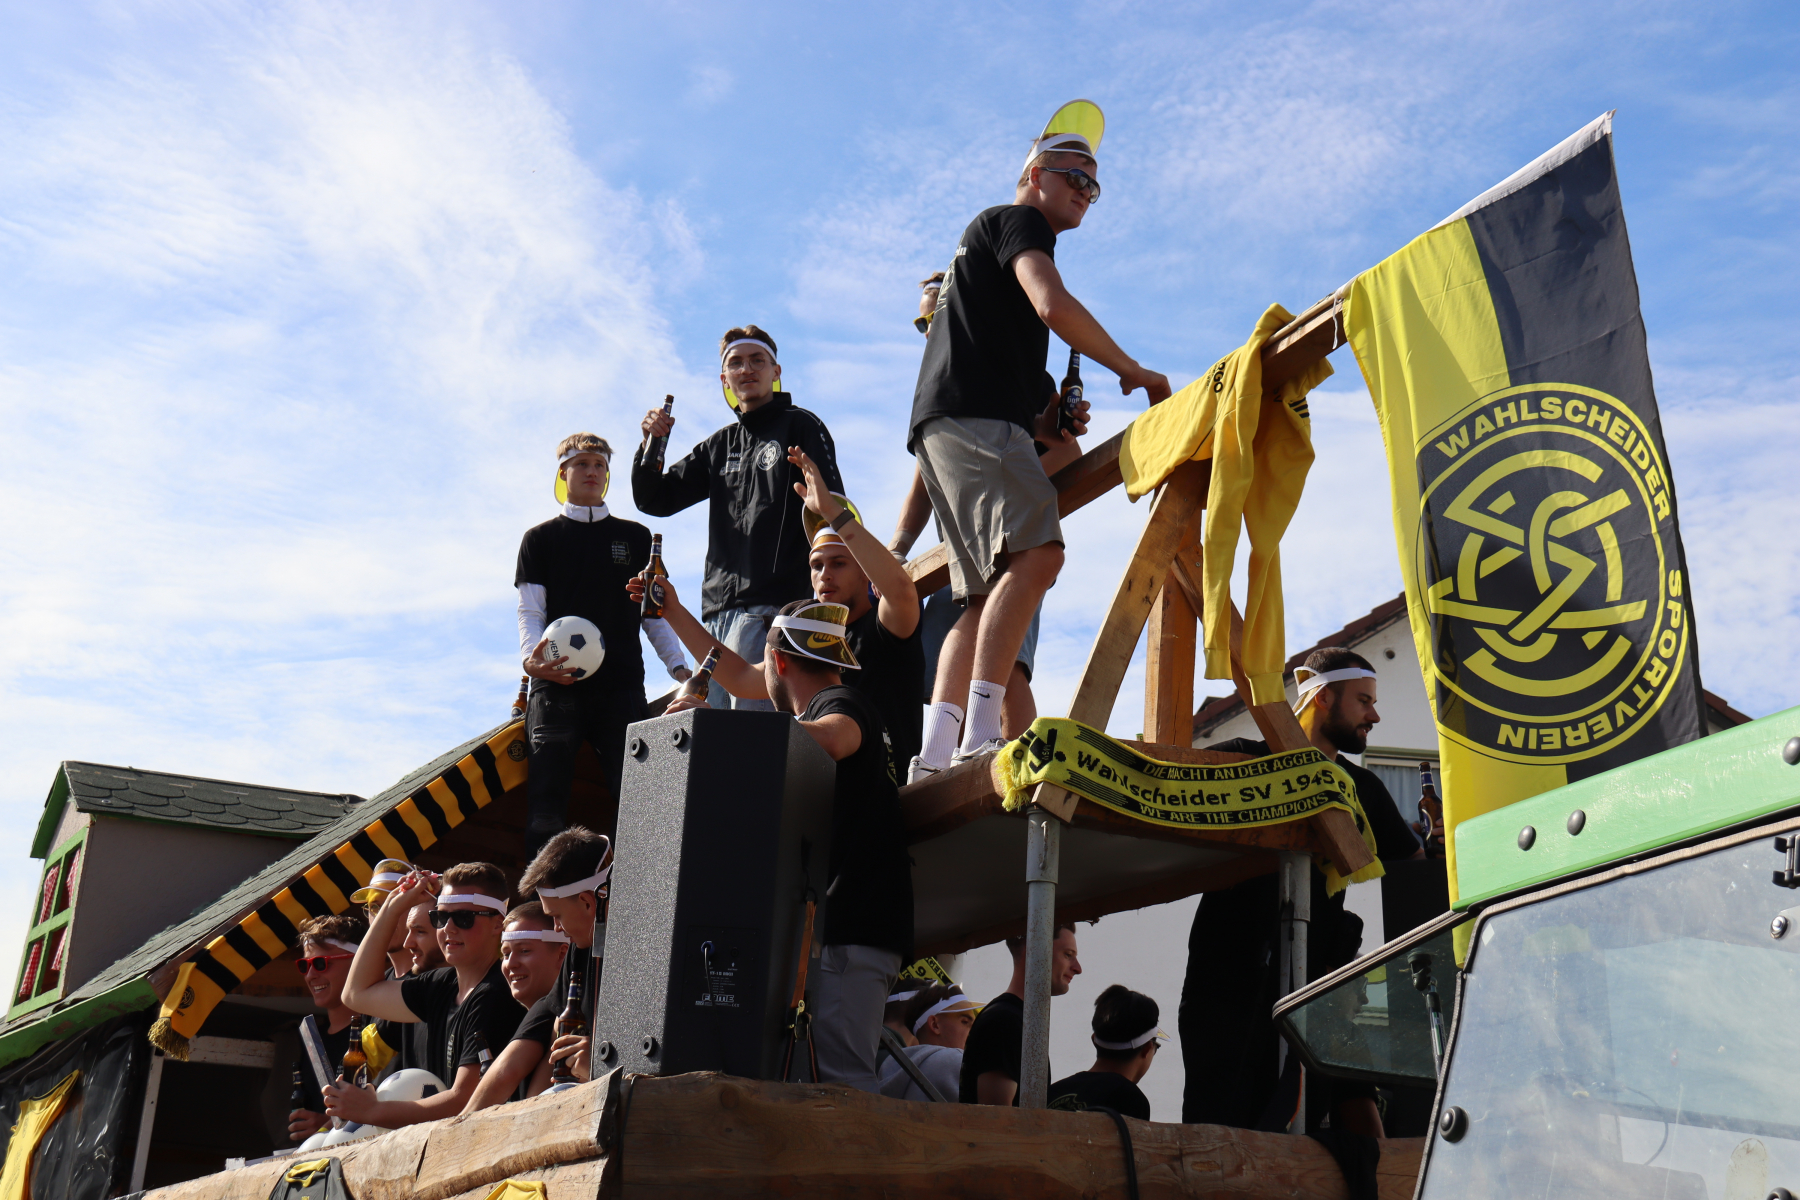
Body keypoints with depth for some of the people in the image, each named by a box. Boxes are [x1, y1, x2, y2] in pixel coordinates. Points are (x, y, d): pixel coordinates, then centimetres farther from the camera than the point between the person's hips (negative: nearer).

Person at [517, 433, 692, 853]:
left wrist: (678, 666, 3)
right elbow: (530, 611, 4)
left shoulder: (635, 537, 18)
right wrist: (532, 657, -17)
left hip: (622, 684, 1)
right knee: (546, 804, -8)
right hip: (558, 684, -1)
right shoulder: (540, 539, 14)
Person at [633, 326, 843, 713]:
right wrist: (651, 444, 5)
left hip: (770, 608, -7)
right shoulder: (719, 445, 23)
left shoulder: (799, 427, 7)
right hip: (718, 612, 7)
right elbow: (655, 499, 25)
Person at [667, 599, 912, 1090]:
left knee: (841, 1076, -19)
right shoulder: (815, 714, 29)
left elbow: (831, 740, -27)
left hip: (852, 928, -10)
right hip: (819, 927, 10)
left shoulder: (842, 702, -2)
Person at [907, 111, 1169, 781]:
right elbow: (1054, 306, -13)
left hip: (948, 427, 10)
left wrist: (1036, 423, 17)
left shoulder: (985, 242, 37)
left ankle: (934, 758, -12)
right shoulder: (1017, 221, 7)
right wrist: (1132, 371, -2)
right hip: (974, 418, -10)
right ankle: (978, 738, -36)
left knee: (988, 596, 1)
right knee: (1036, 551, -25)